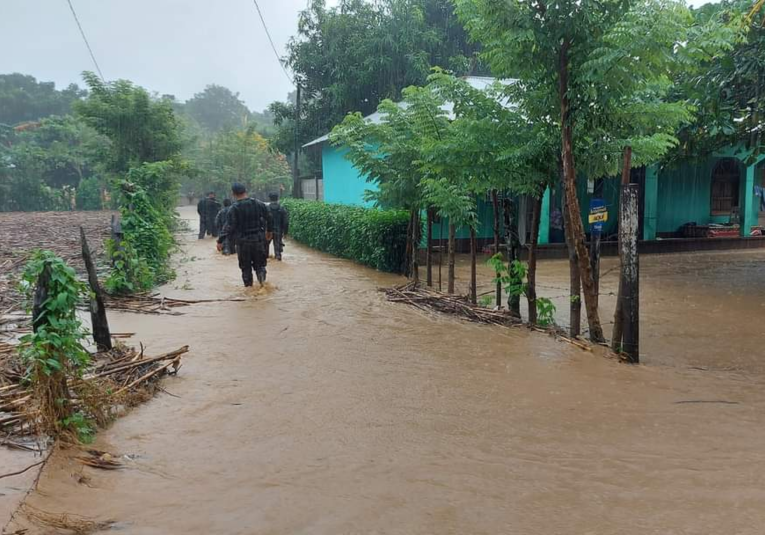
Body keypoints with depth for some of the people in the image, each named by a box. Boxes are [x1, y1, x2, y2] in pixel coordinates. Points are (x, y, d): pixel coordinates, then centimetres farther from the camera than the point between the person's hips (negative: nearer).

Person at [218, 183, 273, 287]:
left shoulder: (234, 208, -11)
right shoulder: (259, 204, 0)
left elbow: (229, 226, -16)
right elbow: (269, 217, 6)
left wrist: (220, 240, -12)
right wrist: (269, 231, 21)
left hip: (243, 241, -2)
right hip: (258, 240, 2)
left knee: (245, 267, 10)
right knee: (260, 264, 13)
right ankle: (262, 279, -11)